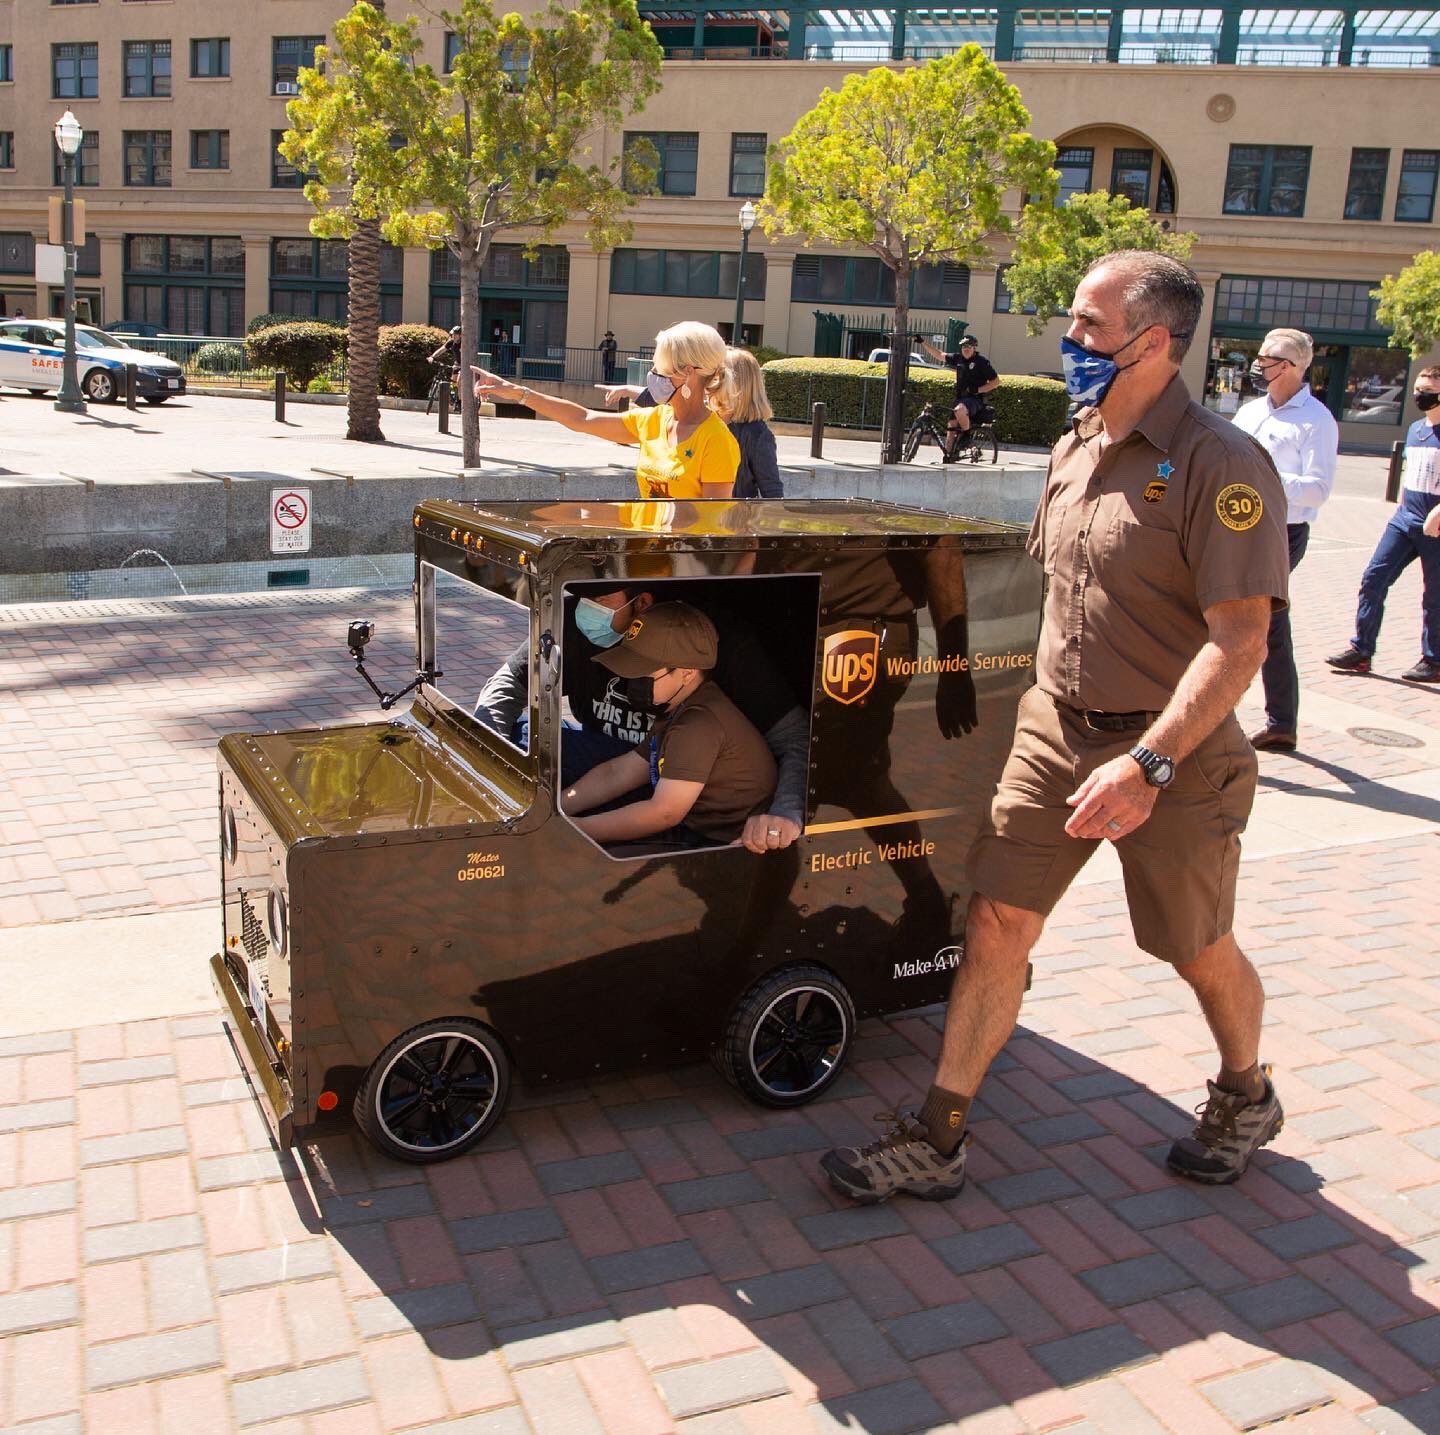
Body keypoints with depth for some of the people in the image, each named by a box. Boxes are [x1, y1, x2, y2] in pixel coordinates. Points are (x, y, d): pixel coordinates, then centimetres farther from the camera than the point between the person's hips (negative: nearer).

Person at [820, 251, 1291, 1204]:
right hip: (1054, 732, 6)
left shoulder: (1221, 465, -17)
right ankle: (938, 1142, 11)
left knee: (1199, 951, 12)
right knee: (997, 923, 2)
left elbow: (1240, 639, -23)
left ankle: (1247, 1097, 42)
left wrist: (1149, 763, -30)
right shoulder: (1077, 452, 8)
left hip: (1172, 754, -6)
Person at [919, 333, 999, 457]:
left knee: (960, 410, -36)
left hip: (975, 399, -6)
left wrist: (978, 389, -15)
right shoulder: (958, 358, 9)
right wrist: (923, 342, 10)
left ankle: (966, 434, -13)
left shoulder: (982, 361, -6)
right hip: (960, 399, 6)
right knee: (951, 427, 2)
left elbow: (996, 381, -5)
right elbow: (939, 355, 15)